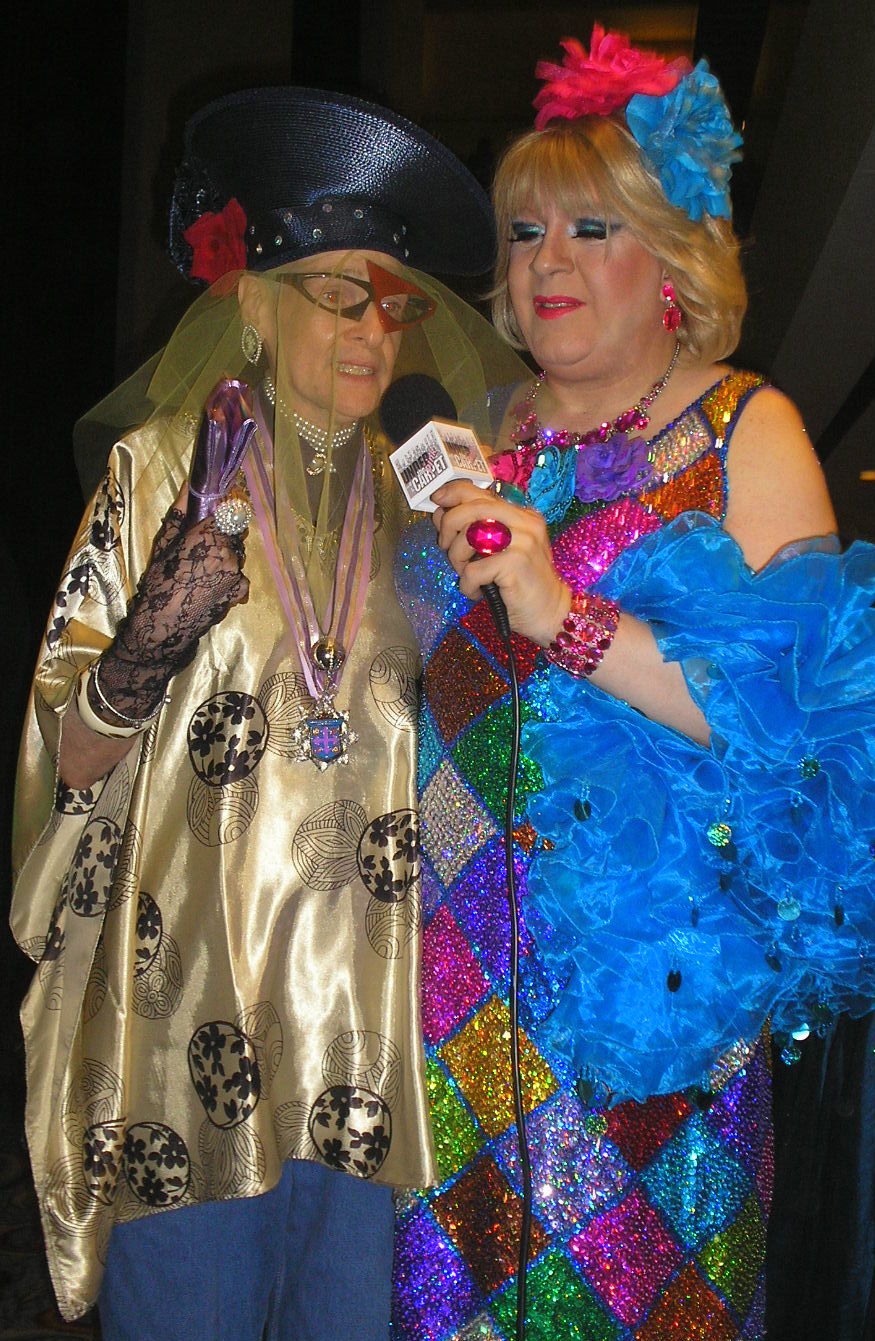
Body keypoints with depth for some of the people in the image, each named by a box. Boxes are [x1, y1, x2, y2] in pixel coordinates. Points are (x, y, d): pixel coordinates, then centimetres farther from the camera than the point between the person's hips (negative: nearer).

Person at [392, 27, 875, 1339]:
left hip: (655, 934, -4)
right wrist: (451, 550, 3)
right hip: (469, 933, 5)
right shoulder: (491, 432, 11)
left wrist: (567, 617, -22)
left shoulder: (744, 429, -4)